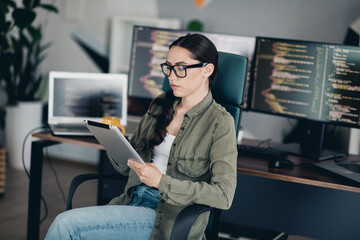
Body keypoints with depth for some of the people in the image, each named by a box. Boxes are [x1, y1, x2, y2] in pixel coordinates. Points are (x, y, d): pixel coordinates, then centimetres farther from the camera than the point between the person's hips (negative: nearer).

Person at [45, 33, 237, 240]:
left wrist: (162, 182, -21)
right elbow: (127, 167, 18)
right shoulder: (160, 105, 13)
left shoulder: (219, 122, -7)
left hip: (168, 218, -6)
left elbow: (224, 196, -16)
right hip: (134, 200, 6)